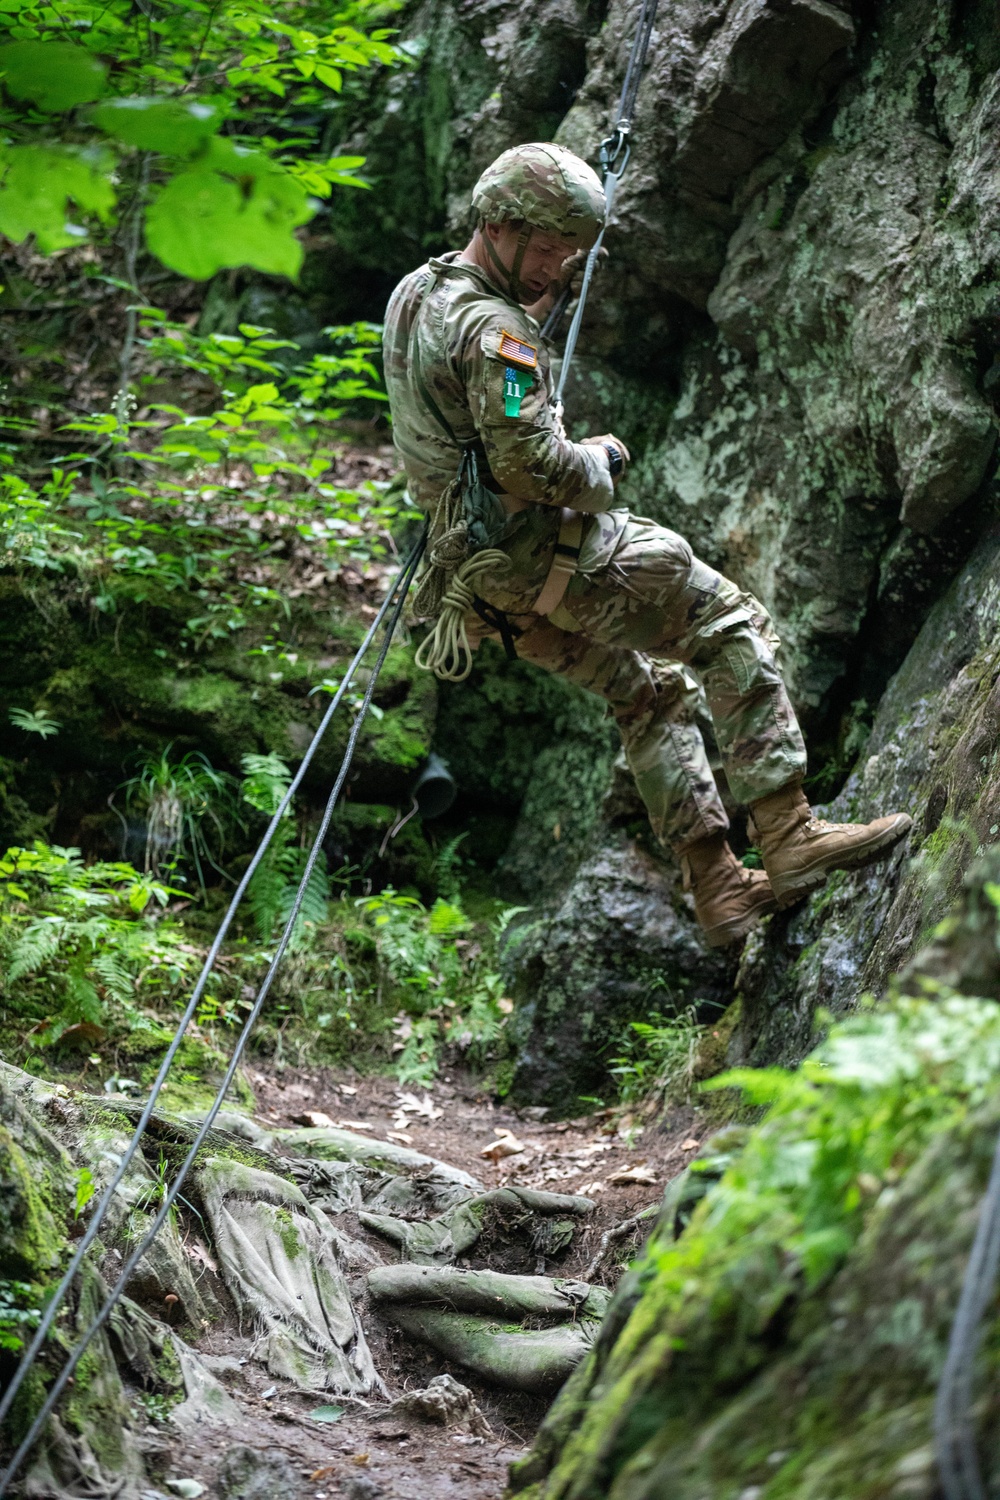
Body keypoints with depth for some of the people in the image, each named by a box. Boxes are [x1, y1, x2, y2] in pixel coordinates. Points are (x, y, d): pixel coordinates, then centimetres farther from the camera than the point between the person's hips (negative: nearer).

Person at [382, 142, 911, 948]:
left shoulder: (415, 293, 11)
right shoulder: (493, 329, -20)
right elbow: (530, 464, -27)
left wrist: (536, 303, 26)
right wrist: (600, 464, -7)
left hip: (492, 572, 10)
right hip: (544, 549, -10)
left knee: (649, 693, 19)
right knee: (734, 627, -6)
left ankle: (718, 886, 17)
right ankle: (789, 835, -13)